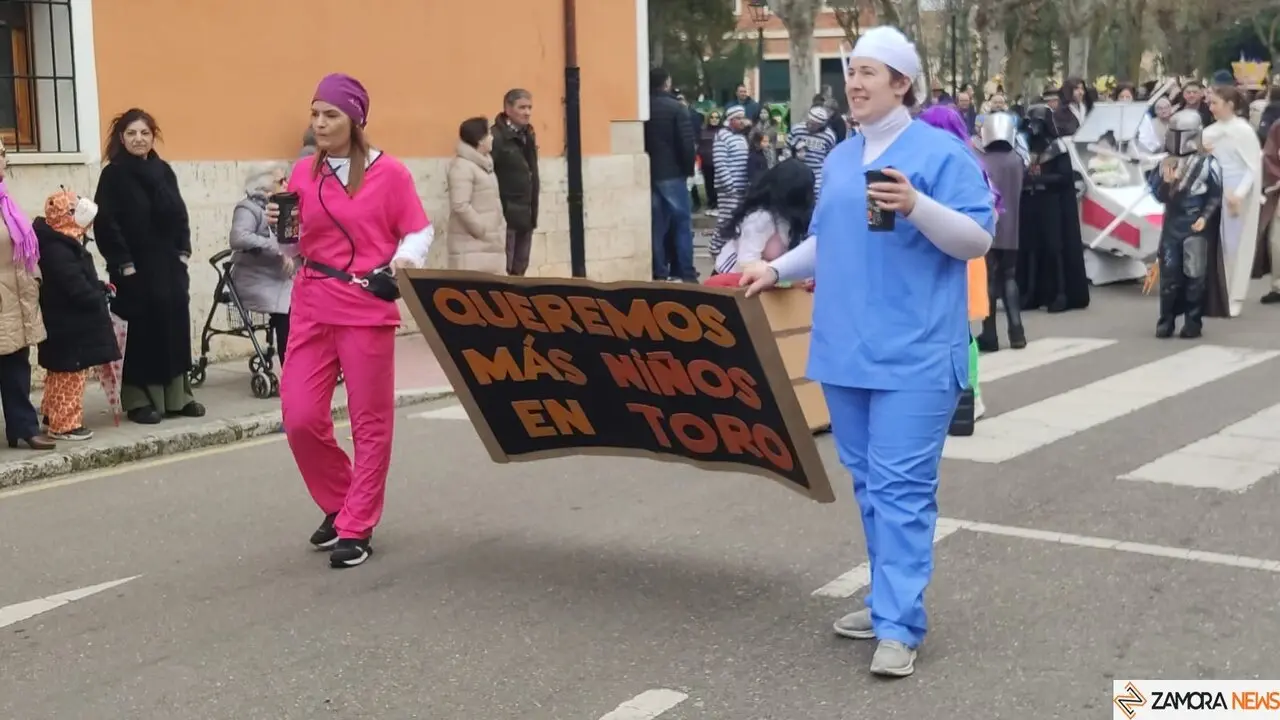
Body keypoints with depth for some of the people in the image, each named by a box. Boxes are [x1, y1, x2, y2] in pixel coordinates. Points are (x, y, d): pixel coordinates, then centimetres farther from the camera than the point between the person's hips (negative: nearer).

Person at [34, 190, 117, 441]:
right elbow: (75, 285, -26)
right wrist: (98, 300, -15)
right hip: (69, 324, -11)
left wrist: (99, 287, 6)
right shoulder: (57, 249, -23)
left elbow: (80, 278, 18)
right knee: (70, 373, -3)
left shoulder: (62, 243, 12)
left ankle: (53, 413, 32)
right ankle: (65, 423, 3)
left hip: (68, 321, 11)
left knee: (61, 372, 21)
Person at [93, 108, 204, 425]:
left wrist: (184, 251, 4)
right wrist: (123, 262, -15)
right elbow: (105, 223, -11)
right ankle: (139, 400, 5)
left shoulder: (164, 171, 10)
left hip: (169, 265, 5)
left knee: (175, 328, 6)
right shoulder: (113, 175, -6)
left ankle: (177, 396, 15)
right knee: (140, 333, -2)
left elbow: (179, 213, 14)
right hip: (134, 269, -5)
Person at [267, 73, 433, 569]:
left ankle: (356, 529, 13)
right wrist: (280, 226, -6)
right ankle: (340, 504, 24)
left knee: (370, 422, 2)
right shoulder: (303, 174, 8)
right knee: (300, 418, 0)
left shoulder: (389, 173, -3)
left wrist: (405, 260, -20)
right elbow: (296, 246, 14)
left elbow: (420, 231, 0)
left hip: (368, 309, -4)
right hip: (312, 309, 4)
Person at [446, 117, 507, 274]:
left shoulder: (484, 164, 17)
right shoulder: (462, 166, -12)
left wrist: (499, 229, 10)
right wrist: (484, 232, -17)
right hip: (472, 246, -9)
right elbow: (461, 206, -21)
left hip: (490, 244, 9)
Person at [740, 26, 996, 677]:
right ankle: (890, 599, 25)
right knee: (868, 481, 13)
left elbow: (977, 239, -12)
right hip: (846, 347, 7)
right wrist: (778, 269, 9)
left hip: (912, 352, -7)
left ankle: (899, 626, -5)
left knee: (901, 487, -8)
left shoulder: (940, 152, -6)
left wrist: (915, 206, -25)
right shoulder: (840, 158, 14)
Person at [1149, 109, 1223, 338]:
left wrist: (1204, 217, -14)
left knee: (1194, 276, 0)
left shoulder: (1207, 163, -7)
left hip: (1196, 227, -4)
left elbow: (1216, 196, -5)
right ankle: (1166, 321, 14)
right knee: (1168, 274, 6)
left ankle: (1193, 322, 8)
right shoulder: (1166, 163, 7)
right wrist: (1166, 182, -11)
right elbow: (1158, 194, 8)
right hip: (1171, 225, 4)